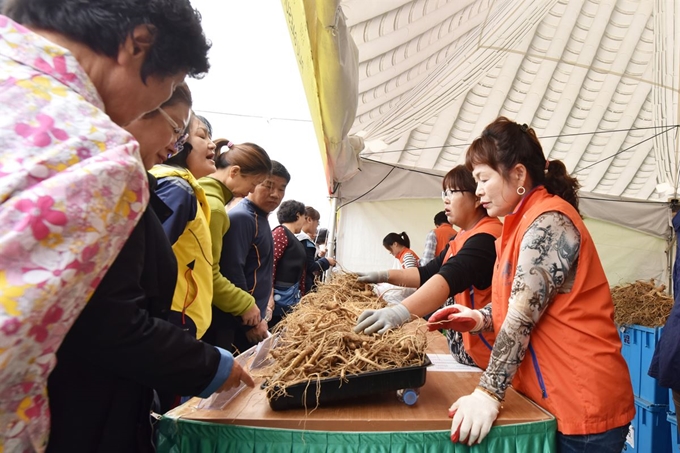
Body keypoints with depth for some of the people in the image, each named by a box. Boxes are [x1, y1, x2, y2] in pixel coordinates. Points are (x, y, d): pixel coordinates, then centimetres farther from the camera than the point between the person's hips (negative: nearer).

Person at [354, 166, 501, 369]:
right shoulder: (464, 237, 12)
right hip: (460, 340, 9)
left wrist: (401, 312, -52)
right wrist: (385, 276, -1)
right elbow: (429, 273, 12)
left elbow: (450, 278, -39)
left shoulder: (486, 237, -22)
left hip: (482, 348, -9)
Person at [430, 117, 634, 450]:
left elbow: (524, 316, -26)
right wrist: (481, 319, -1)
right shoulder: (526, 221, 11)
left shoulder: (549, 221, -19)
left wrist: (488, 394, -27)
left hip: (582, 405, -9)